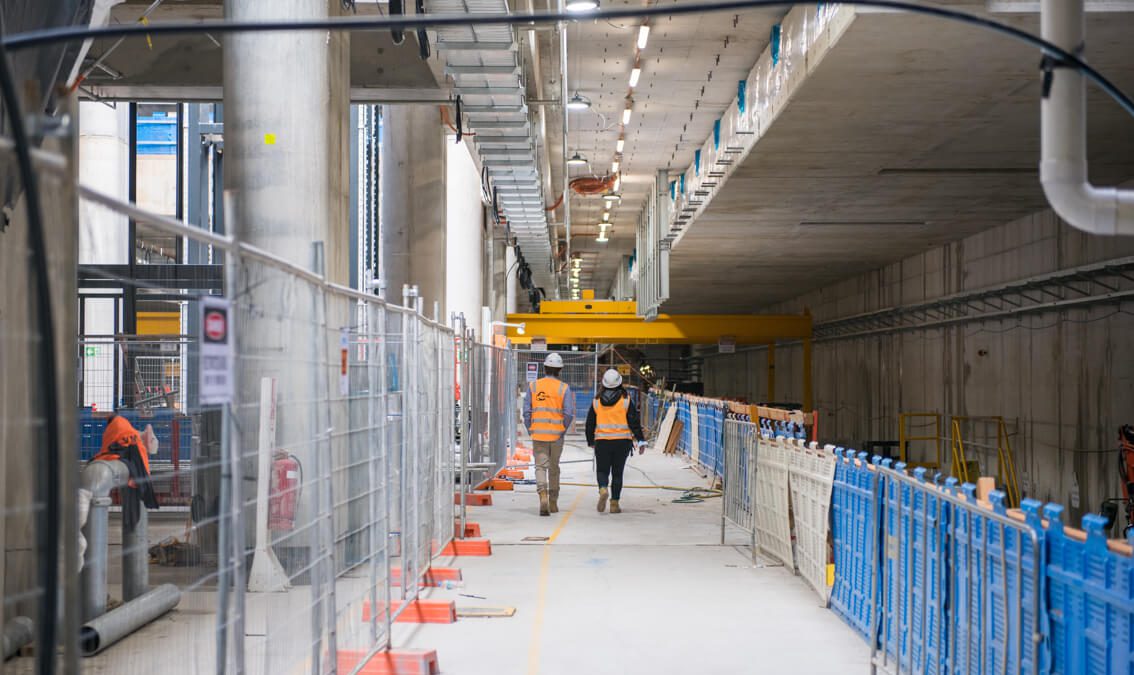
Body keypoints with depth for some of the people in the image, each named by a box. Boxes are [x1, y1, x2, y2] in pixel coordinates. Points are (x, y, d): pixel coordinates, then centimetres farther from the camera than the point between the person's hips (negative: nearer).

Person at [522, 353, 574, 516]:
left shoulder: (533, 386, 1)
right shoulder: (564, 388, -4)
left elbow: (527, 411, -1)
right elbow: (569, 414, -11)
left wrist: (530, 430, 8)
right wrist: (563, 430, 3)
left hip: (538, 434, 0)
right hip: (556, 435, 0)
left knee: (540, 466, 1)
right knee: (554, 468, 14)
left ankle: (543, 495, -24)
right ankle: (553, 502, 23)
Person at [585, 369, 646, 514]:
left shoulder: (597, 401, 4)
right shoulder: (625, 399, -2)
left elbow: (590, 423, 11)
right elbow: (634, 421, -4)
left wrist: (590, 441, 23)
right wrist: (641, 440, 0)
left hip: (602, 441, 1)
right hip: (622, 441, -1)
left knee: (602, 470, 8)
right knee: (617, 473, 8)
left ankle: (603, 489, -23)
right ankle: (614, 503, 7)